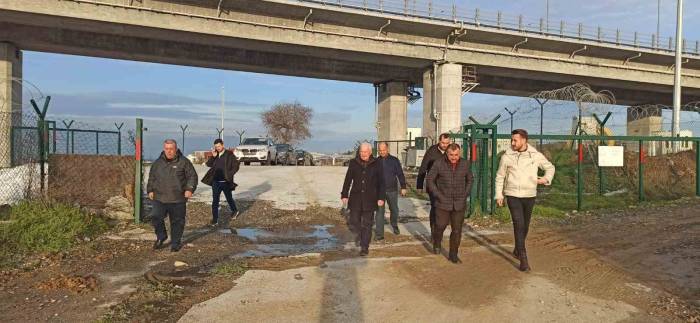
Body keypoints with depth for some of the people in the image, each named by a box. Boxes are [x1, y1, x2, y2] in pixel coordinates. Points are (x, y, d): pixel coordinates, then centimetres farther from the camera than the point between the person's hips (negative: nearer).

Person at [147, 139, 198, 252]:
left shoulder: (184, 162, 0)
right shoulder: (157, 162, 11)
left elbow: (192, 176, 0)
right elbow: (151, 178, 21)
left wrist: (189, 189, -12)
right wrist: (150, 190, 12)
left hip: (178, 200, -2)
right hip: (159, 198, 2)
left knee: (177, 221, 4)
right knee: (156, 217, -12)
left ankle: (175, 243, 21)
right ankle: (161, 236, 15)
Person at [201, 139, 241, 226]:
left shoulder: (229, 154, -7)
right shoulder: (215, 154, 6)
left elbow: (236, 165, -7)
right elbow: (208, 164, 2)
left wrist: (230, 174, -13)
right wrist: (213, 156, -12)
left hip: (226, 182, -3)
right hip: (216, 182, 3)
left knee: (229, 198, 16)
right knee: (215, 201, 1)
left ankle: (235, 211, 42)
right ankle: (215, 219, 7)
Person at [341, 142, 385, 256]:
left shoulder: (376, 164, -1)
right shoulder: (353, 163, 1)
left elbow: (381, 182, 0)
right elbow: (348, 180, 5)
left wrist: (381, 198, -5)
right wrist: (344, 195, 1)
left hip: (370, 199, -1)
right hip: (355, 198, 1)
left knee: (367, 224, 2)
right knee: (354, 223, 3)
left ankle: (365, 247, 12)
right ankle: (359, 234, 36)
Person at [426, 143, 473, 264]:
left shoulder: (465, 163, -2)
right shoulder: (438, 164, -10)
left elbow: (470, 179, 14)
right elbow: (429, 180, -3)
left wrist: (465, 194, 5)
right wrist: (438, 195, -8)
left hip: (459, 204, 2)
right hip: (443, 203, -2)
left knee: (457, 230, 4)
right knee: (440, 226, 6)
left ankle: (453, 254, 18)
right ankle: (437, 243, 37)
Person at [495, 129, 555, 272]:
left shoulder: (536, 155, -4)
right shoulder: (507, 157, -6)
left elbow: (550, 167, 11)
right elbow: (500, 176, 4)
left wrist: (546, 178, -9)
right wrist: (498, 195, 0)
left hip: (529, 195, 3)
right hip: (513, 195, -2)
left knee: (525, 225, 15)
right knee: (519, 225, -12)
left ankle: (517, 250, 39)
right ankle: (523, 260, -9)